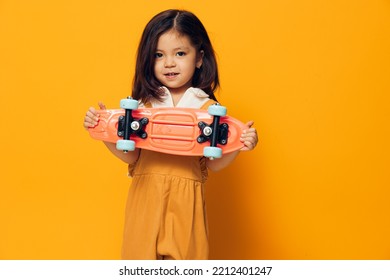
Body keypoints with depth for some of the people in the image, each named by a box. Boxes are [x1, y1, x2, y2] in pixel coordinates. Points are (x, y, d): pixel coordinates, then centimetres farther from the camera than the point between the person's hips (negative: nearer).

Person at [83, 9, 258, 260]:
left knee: (185, 255, 7)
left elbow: (213, 164, 0)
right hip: (147, 196, 1)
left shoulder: (207, 107, -2)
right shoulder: (143, 104, 1)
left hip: (186, 199, -1)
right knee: (143, 254, 9)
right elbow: (131, 156, 0)